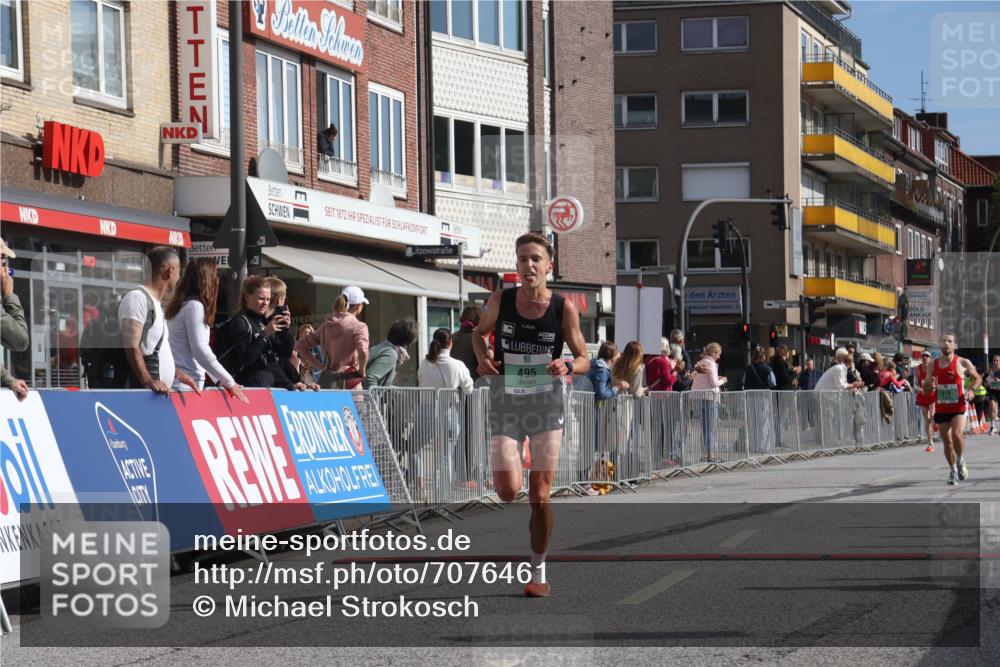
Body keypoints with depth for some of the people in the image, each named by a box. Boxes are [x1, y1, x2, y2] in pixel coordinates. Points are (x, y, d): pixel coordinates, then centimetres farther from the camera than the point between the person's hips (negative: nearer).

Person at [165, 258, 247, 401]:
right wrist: (229, 382, -12)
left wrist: (218, 379, 14)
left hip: (178, 381, 9)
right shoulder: (194, 306, -11)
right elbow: (200, 350, -17)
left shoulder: (181, 304, 17)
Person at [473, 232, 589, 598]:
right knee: (508, 491, -14)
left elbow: (583, 359, 0)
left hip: (547, 404, 0)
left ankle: (539, 572, 15)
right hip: (505, 404, 0)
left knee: (540, 495, -1)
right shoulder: (500, 300, -6)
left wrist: (567, 366, -22)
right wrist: (481, 356, -6)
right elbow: (481, 331, 15)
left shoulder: (564, 308, -8)